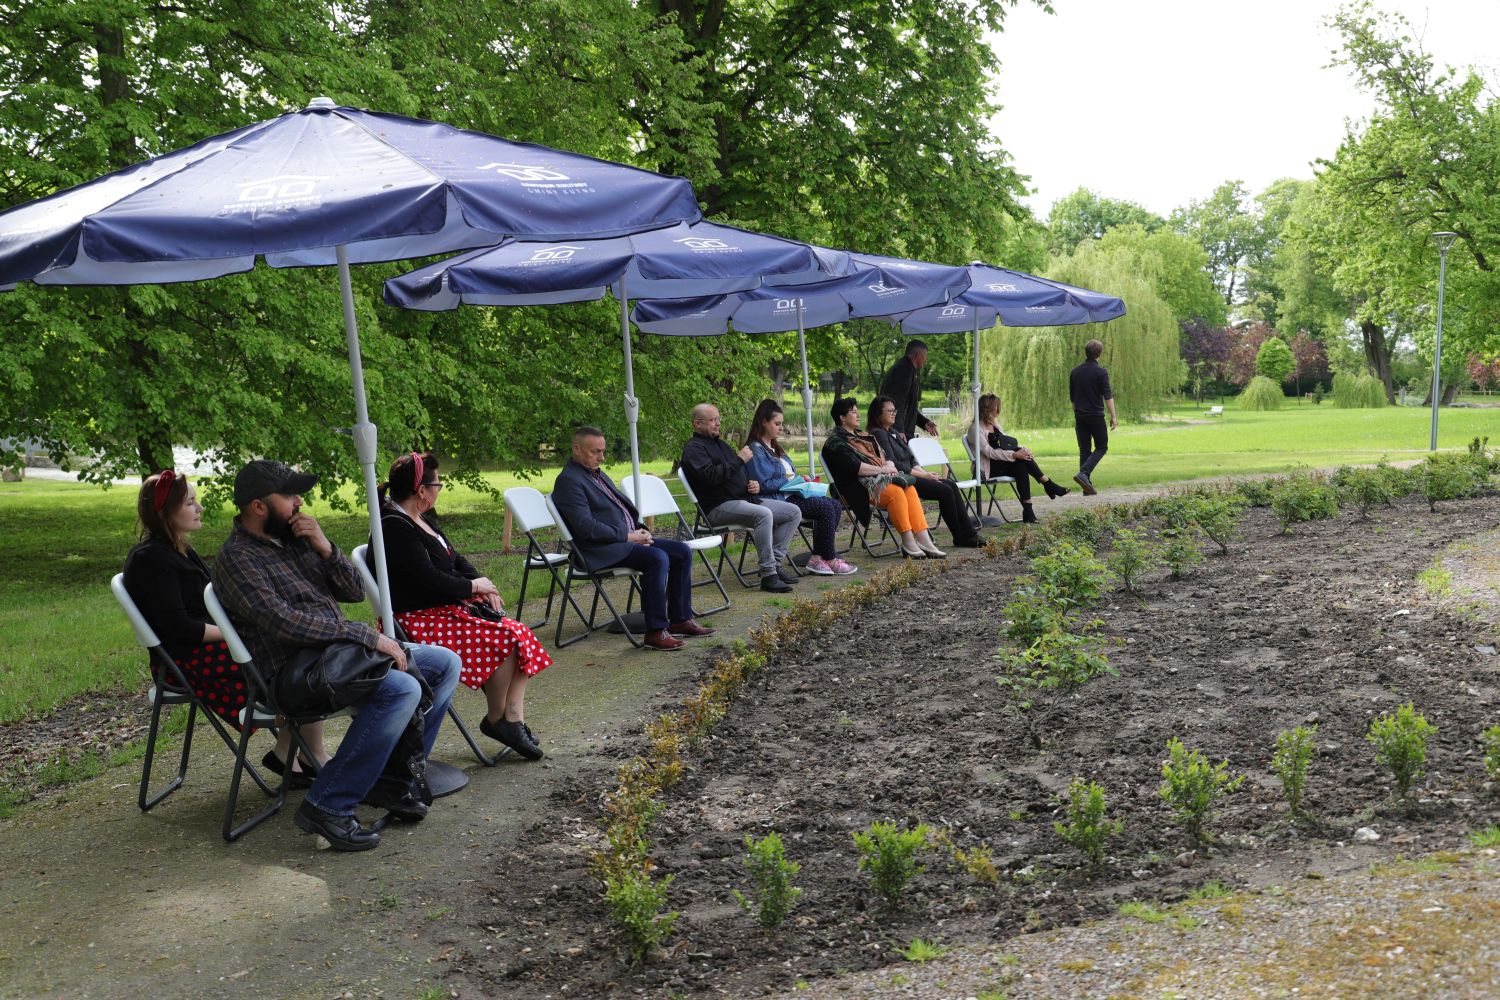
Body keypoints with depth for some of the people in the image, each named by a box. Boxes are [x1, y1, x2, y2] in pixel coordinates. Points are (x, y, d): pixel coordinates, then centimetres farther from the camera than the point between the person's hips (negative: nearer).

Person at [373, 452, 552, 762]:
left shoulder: (423, 519, 13)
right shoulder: (394, 528, -18)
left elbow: (455, 558, 21)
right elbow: (429, 580, -23)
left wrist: (480, 580, 1)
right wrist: (473, 587, -10)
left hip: (447, 607, 10)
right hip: (419, 620, -10)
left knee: (520, 634, -6)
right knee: (504, 639, -20)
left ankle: (514, 719, -9)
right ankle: (496, 720, -1)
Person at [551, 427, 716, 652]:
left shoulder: (599, 474, 20)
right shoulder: (569, 481, -11)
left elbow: (624, 506, 27)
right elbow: (586, 527, -20)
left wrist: (640, 530, 7)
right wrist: (627, 536, -17)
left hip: (628, 537, 10)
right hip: (602, 549, -10)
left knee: (683, 552, 0)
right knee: (658, 558, -30)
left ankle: (680, 620, 5)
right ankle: (655, 632, -24)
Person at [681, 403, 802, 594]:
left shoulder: (720, 444, 25)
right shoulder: (694, 448, -4)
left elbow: (740, 472, 32)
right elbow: (710, 476, -23)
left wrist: (755, 484, 10)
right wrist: (739, 459, -15)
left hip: (744, 499, 10)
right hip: (719, 507, -10)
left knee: (794, 512, -1)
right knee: (763, 514, -35)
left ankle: (774, 562, -7)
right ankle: (768, 575, -32)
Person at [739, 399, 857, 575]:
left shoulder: (774, 447, 23)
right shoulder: (755, 450, -8)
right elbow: (764, 484, -16)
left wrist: (801, 479, 9)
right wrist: (789, 479, -8)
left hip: (790, 495, 10)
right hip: (777, 500, -10)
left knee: (836, 505, -7)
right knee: (826, 507, -22)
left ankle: (817, 559, -11)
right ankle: (830, 560, -11)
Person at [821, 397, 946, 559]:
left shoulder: (862, 436, 27)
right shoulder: (835, 443, -1)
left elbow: (882, 456, 22)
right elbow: (853, 467, -15)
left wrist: (889, 464, -2)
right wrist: (882, 469, -13)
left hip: (877, 478, 8)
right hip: (856, 487, -7)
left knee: (909, 488, -21)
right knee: (896, 491, -31)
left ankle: (923, 538, -28)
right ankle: (907, 541, -28)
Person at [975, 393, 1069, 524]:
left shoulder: (994, 423, 15)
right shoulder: (977, 429, -12)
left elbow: (1007, 441, 12)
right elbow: (989, 452, -21)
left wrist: (1022, 449, -10)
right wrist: (1014, 455, -28)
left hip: (1002, 463, 7)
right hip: (988, 468, -7)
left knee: (1021, 467, -25)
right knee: (1020, 463, -29)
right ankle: (1049, 486, -24)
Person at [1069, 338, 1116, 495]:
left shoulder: (1075, 372, 7)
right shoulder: (1101, 372, -9)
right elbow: (1108, 396, -12)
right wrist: (1113, 416, -9)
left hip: (1080, 416, 5)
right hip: (1096, 415, -5)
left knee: (1084, 449, 7)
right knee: (1101, 447, 6)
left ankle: (1087, 487, 3)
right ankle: (1083, 473, -15)